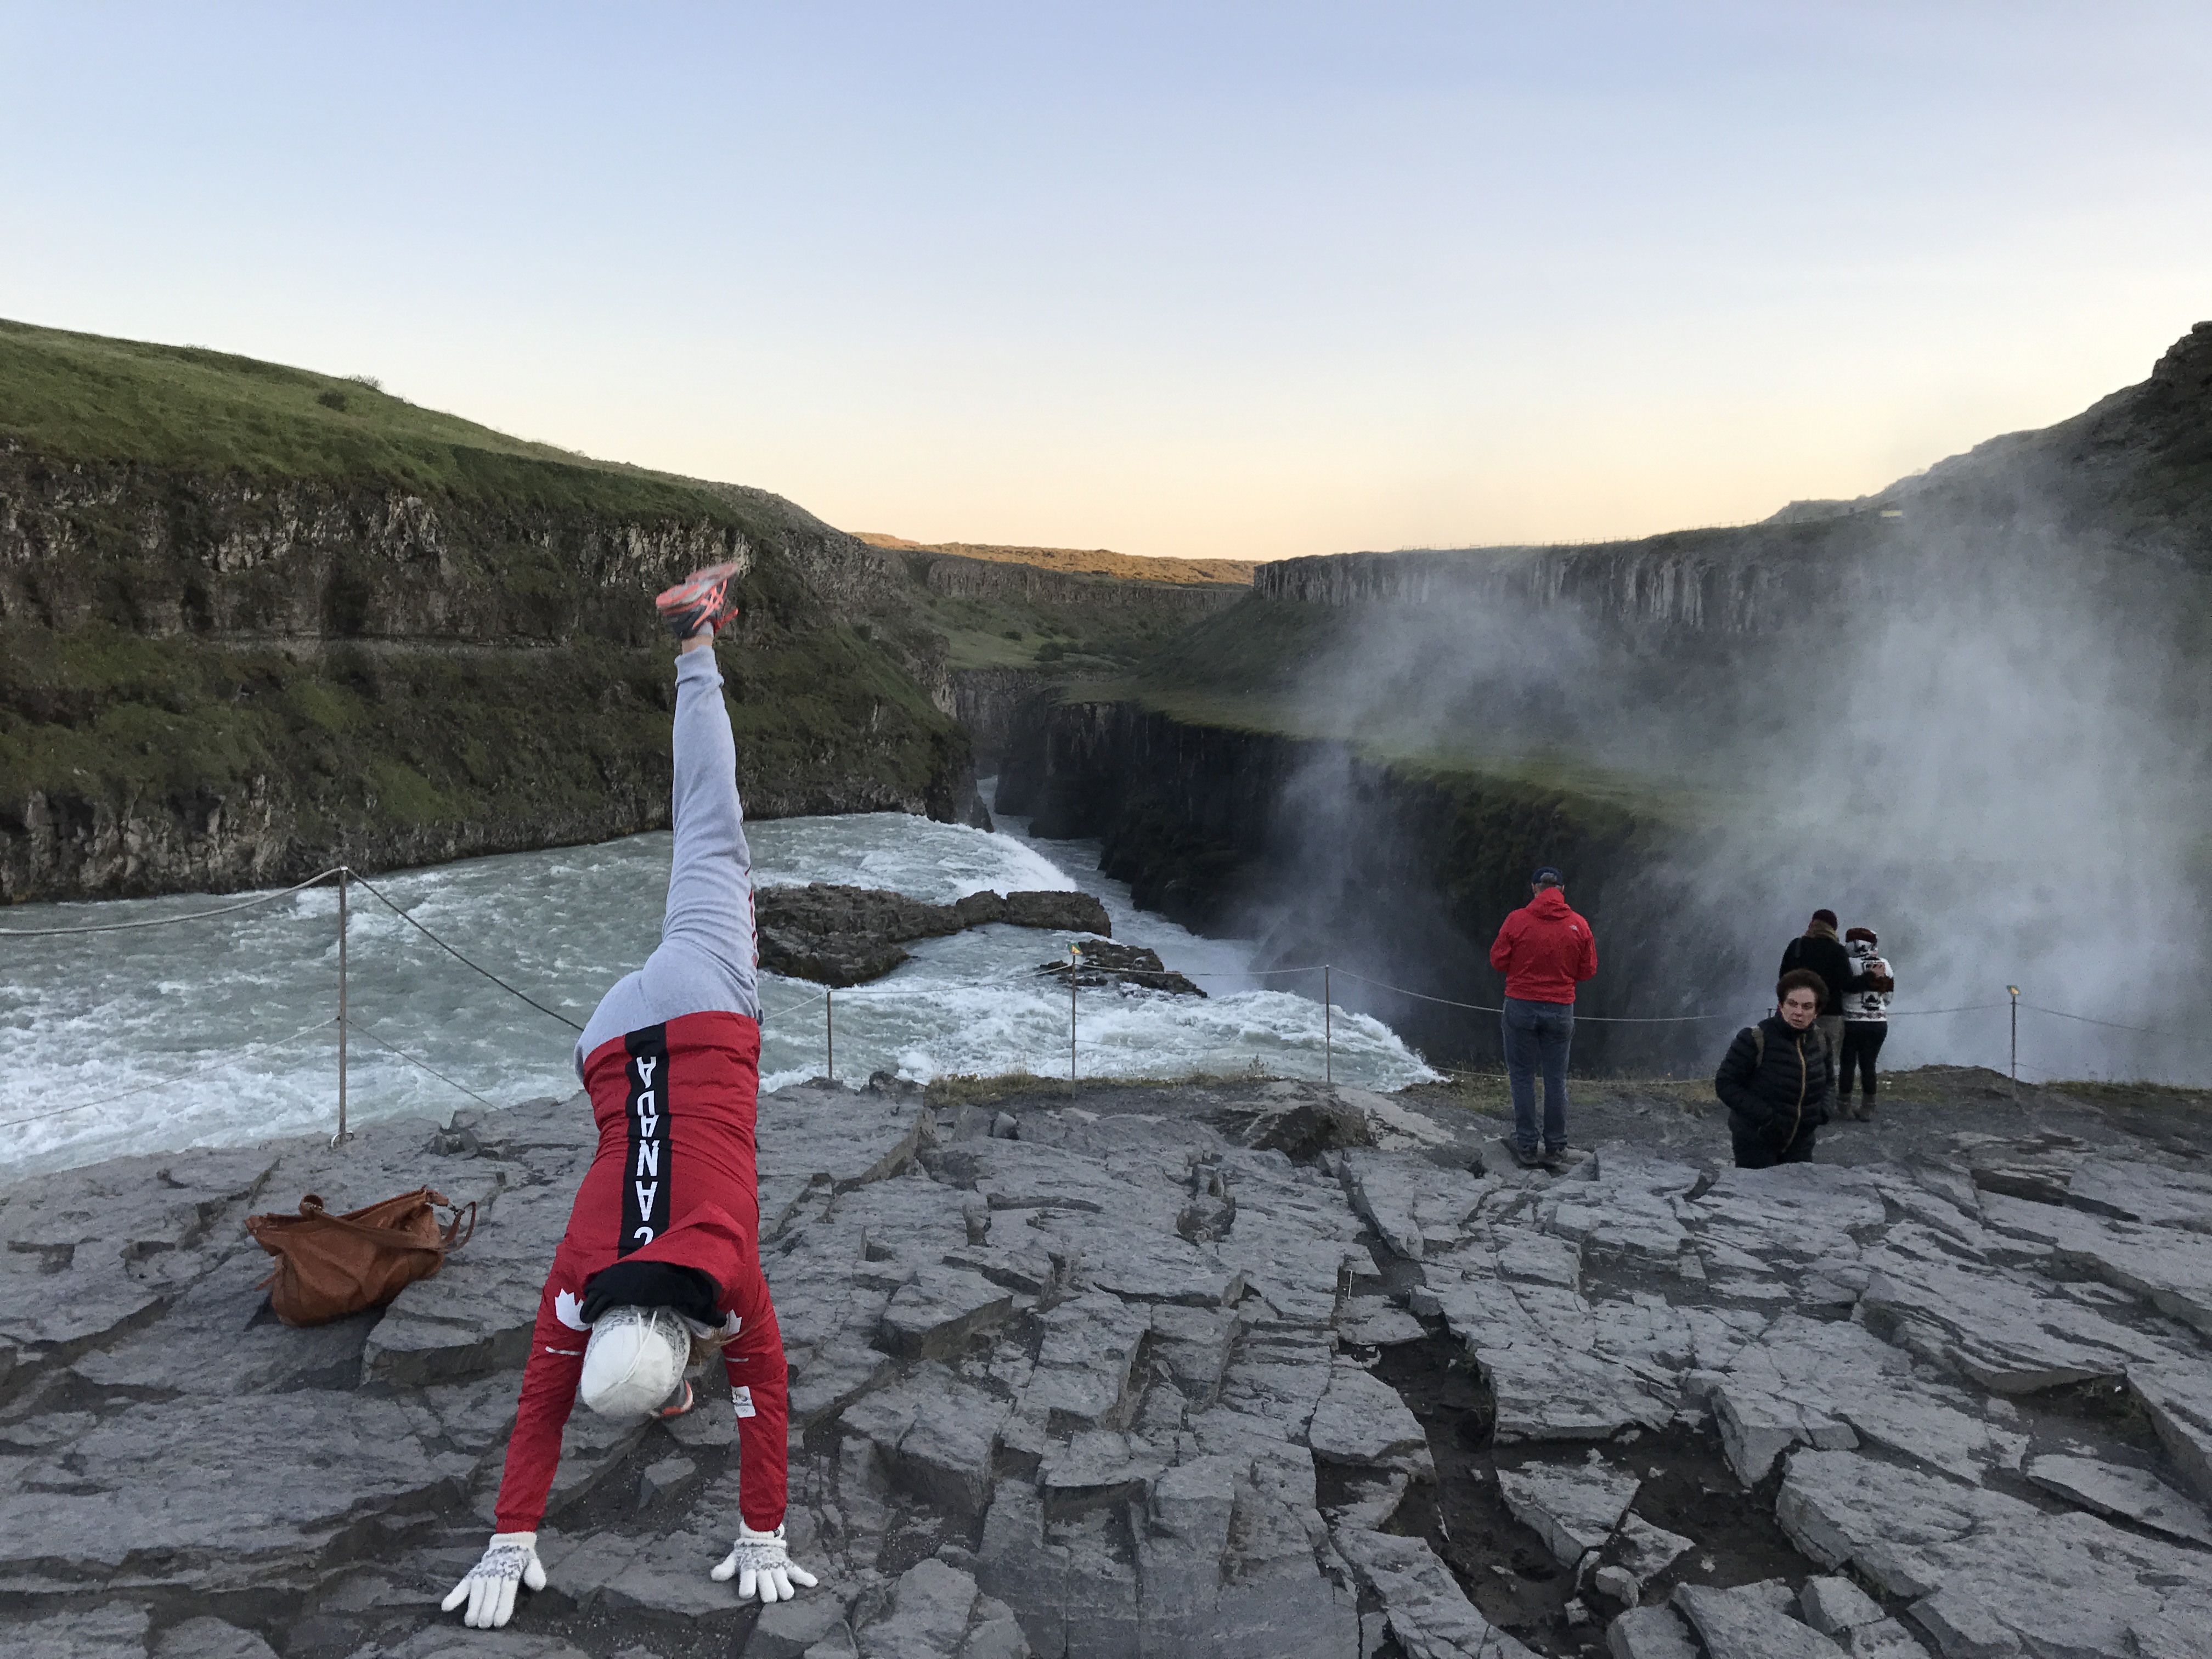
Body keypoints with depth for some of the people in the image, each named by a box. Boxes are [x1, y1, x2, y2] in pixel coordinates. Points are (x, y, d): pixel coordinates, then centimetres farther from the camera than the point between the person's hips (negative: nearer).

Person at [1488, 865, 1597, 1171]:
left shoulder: (1516, 920, -10)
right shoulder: (1579, 926, -3)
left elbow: (1498, 961, -3)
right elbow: (1588, 970, 3)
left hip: (1521, 1008, -2)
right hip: (1561, 1010, 2)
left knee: (1522, 1077, 8)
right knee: (1556, 1080, 10)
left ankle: (1527, 1147, 9)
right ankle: (1555, 1149, 14)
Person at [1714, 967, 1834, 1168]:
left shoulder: (1820, 1041, 0)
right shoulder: (1755, 1039, -19)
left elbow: (1828, 1081, 20)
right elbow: (1725, 1083, -16)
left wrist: (1822, 1108, 0)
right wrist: (1763, 1114, -24)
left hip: (1800, 1142, 6)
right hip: (1756, 1141, -5)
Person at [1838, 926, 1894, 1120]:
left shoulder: (1850, 964, -11)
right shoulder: (1885, 965, 4)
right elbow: (1888, 995, 9)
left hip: (1853, 1023, -4)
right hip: (1879, 1023, 4)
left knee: (1847, 1065, 5)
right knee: (1868, 1065, 10)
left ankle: (1844, 1107, 8)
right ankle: (1867, 1109, 12)